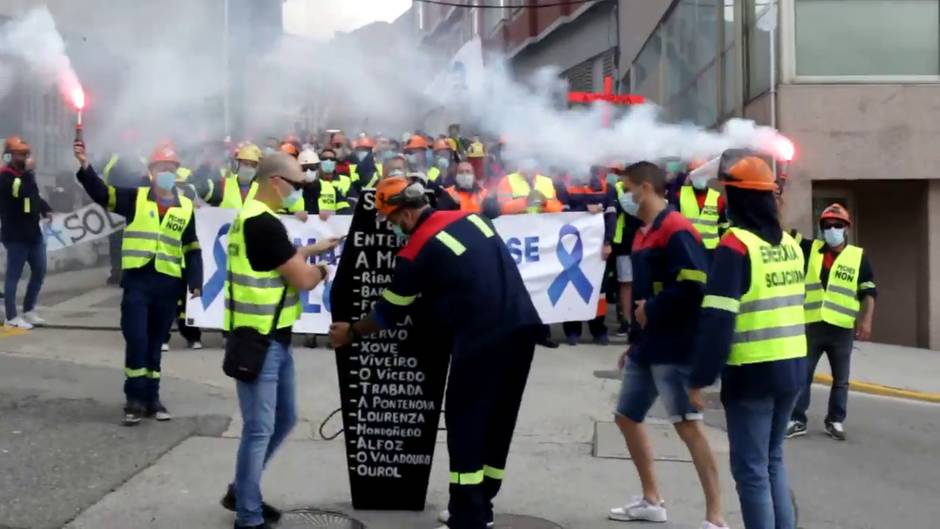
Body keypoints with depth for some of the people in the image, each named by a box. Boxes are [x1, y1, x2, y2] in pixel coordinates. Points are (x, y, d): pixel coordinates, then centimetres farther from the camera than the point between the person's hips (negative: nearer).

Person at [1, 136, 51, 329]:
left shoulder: (25, 174, 15)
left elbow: (34, 196, 26)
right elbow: (23, 193, -29)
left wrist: (46, 210, 9)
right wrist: (29, 172, -21)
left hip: (33, 232, 9)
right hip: (15, 235, -9)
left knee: (39, 271, 12)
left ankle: (28, 310, 25)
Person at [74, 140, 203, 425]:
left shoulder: (186, 207, 8)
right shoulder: (135, 198, 2)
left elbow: (192, 249, 10)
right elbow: (102, 193, -9)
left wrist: (194, 281, 2)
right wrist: (85, 166, -24)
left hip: (168, 284, 2)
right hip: (137, 281, -2)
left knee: (155, 343, 12)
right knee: (136, 341, -7)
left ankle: (151, 397, 23)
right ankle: (135, 399, 6)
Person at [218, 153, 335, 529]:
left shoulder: (254, 217, 13)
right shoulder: (264, 224, -21)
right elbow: (303, 279, -18)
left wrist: (315, 249, 16)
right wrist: (321, 270, 2)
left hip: (274, 338, 10)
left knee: (284, 418, 19)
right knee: (259, 428, -1)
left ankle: (242, 491, 31)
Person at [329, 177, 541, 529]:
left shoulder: (416, 250, -4)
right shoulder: (471, 217, 15)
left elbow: (390, 311, 7)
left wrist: (351, 332, 23)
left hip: (483, 338, -8)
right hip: (523, 327, 8)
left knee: (464, 423, 4)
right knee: (498, 419, 16)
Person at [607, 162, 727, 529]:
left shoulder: (676, 230, -14)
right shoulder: (644, 233, 15)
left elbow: (693, 286, -25)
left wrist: (652, 310, -14)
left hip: (673, 349, -10)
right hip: (646, 348, 10)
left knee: (688, 426, -11)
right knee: (627, 417, 16)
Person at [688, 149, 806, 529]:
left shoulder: (736, 245, -14)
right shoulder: (790, 244, 10)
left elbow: (717, 320, -18)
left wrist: (700, 379, -14)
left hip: (753, 371, -7)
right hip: (793, 367, 7)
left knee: (751, 468, 2)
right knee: (772, 458, 21)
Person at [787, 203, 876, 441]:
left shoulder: (858, 256, 3)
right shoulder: (810, 249, 6)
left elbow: (869, 292, 2)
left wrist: (866, 320, -10)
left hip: (842, 329, 0)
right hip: (811, 326, 1)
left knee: (840, 379, 10)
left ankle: (835, 421, 22)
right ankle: (797, 420, 13)